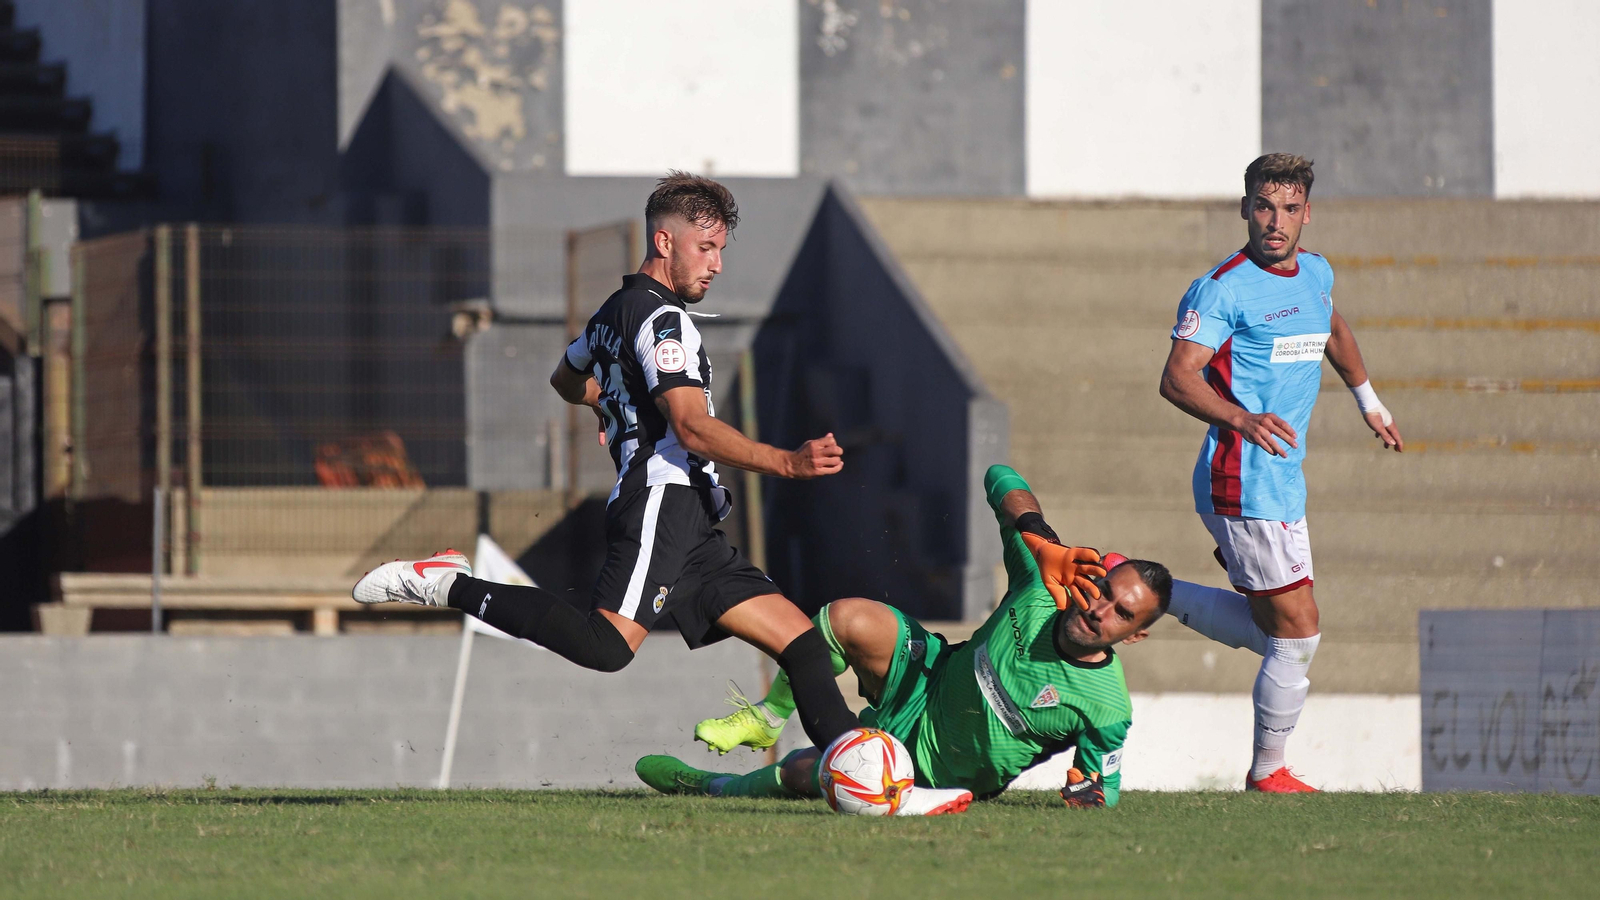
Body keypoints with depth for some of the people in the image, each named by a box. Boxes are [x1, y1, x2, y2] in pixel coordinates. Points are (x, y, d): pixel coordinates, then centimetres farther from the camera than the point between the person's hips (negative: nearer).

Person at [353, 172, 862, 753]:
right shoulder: (661, 318, -7)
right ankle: (450, 586, -13)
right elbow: (691, 427, -19)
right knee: (606, 646, -26)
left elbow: (568, 382, 43)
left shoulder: (616, 312, 23)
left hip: (691, 531, 11)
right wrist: (787, 463, -26)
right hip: (664, 502, -11)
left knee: (800, 639, 3)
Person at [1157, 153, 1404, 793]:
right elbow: (1176, 378, -22)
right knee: (1297, 634, -5)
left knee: (1270, 629, 18)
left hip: (1281, 480, 9)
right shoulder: (1223, 289, -14)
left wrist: (1369, 403, 40)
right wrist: (1243, 419, -37)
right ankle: (1268, 772, 10)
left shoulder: (1316, 274, 11)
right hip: (1244, 485, -9)